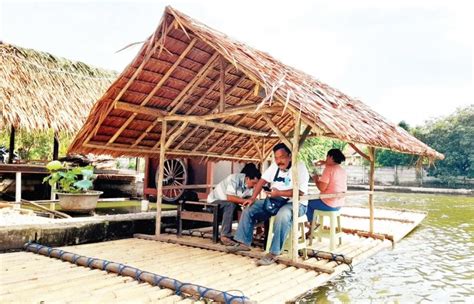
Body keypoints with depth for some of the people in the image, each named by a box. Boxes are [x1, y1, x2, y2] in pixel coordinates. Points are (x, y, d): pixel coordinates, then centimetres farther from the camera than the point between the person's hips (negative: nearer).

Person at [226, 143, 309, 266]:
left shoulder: (300, 167, -15)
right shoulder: (274, 166, 7)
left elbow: (300, 192, -24)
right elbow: (262, 181, 7)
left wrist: (279, 193, -26)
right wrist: (253, 198, -4)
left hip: (295, 203, -7)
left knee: (282, 216, -39)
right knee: (249, 209, -3)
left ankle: (274, 253, -30)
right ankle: (244, 243, 2)